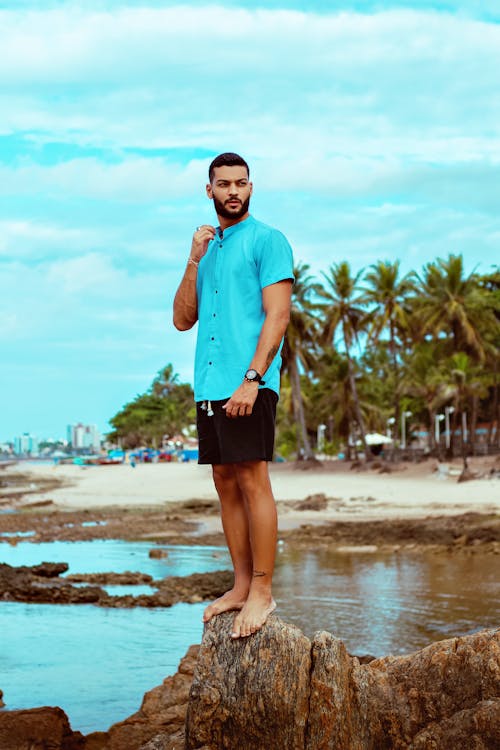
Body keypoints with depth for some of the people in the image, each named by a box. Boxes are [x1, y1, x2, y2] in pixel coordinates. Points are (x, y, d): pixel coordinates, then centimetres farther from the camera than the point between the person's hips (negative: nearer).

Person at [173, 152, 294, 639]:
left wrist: (251, 379, -19)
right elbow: (183, 320, 14)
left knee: (252, 480, -8)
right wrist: (194, 260, 3)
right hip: (208, 386, 7)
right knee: (225, 483, 8)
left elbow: (277, 315, -10)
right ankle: (241, 585, 15)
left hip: (248, 382, -7)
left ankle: (262, 592, -4)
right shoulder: (207, 247, 20)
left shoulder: (266, 241, -1)